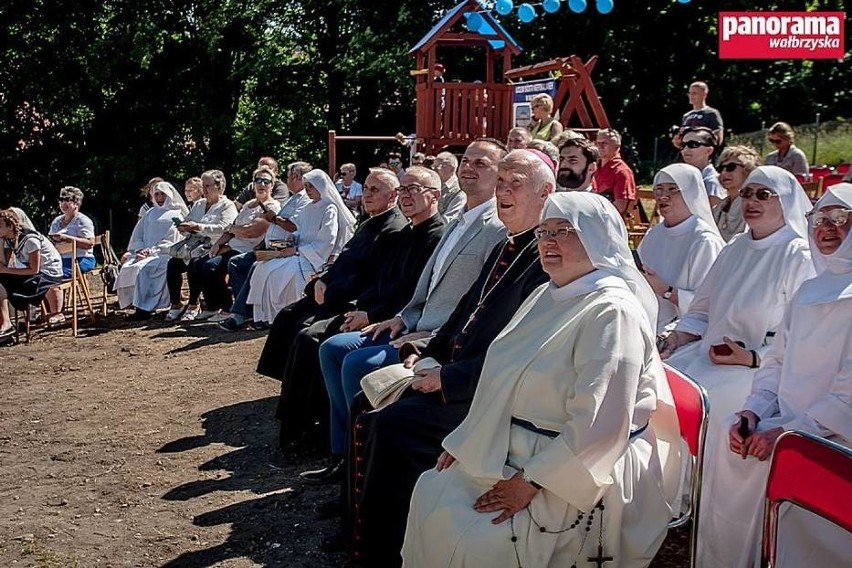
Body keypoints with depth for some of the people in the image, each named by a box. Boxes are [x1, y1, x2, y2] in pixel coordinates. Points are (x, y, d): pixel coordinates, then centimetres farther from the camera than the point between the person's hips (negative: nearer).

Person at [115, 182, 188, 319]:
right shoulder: (150, 213, 25)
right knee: (126, 266, -23)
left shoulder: (177, 214, 9)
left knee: (141, 268, -31)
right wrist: (140, 250, -3)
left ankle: (144, 307, -29)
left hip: (164, 255, -5)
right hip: (145, 253, 5)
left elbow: (175, 242, -3)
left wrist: (152, 251, -13)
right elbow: (137, 236, 19)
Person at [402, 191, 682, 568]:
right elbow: (507, 384, 16)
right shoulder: (546, 297, 10)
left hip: (575, 476, -9)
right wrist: (465, 441, 6)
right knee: (431, 491, -3)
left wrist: (530, 483, -23)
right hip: (516, 452, 9)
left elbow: (597, 427, -26)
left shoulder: (612, 311, -20)